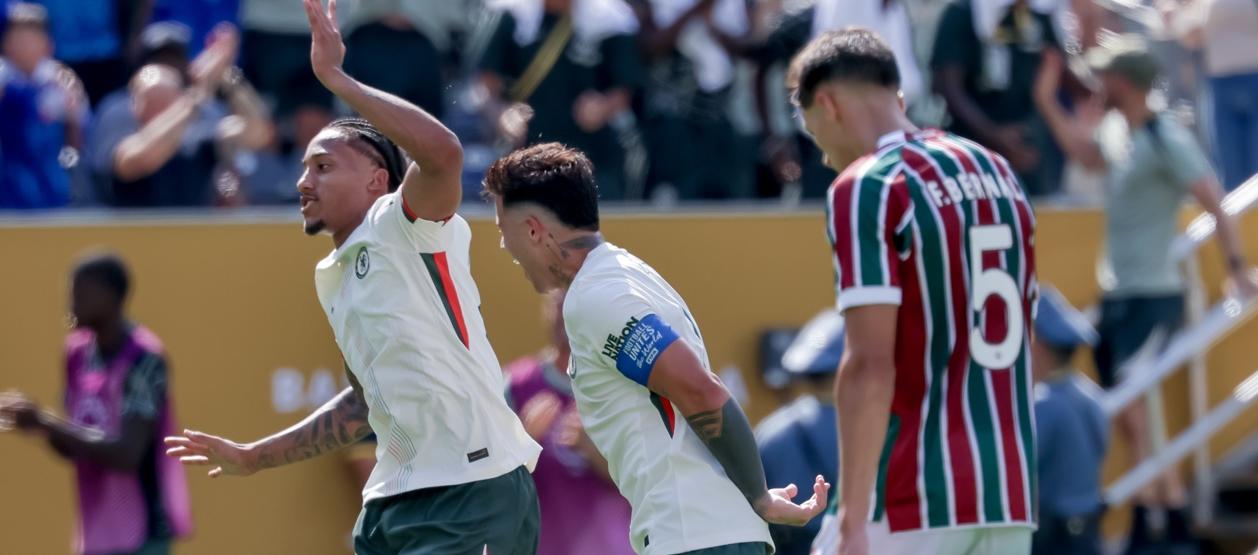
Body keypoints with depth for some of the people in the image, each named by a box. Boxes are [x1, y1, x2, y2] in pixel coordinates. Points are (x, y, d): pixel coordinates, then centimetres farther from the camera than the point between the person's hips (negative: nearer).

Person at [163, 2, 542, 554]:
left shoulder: (405, 229, -6)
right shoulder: (333, 277, 20)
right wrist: (253, 457, 32)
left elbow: (442, 152, -28)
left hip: (474, 494, -9)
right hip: (396, 501, 9)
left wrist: (336, 77, -22)